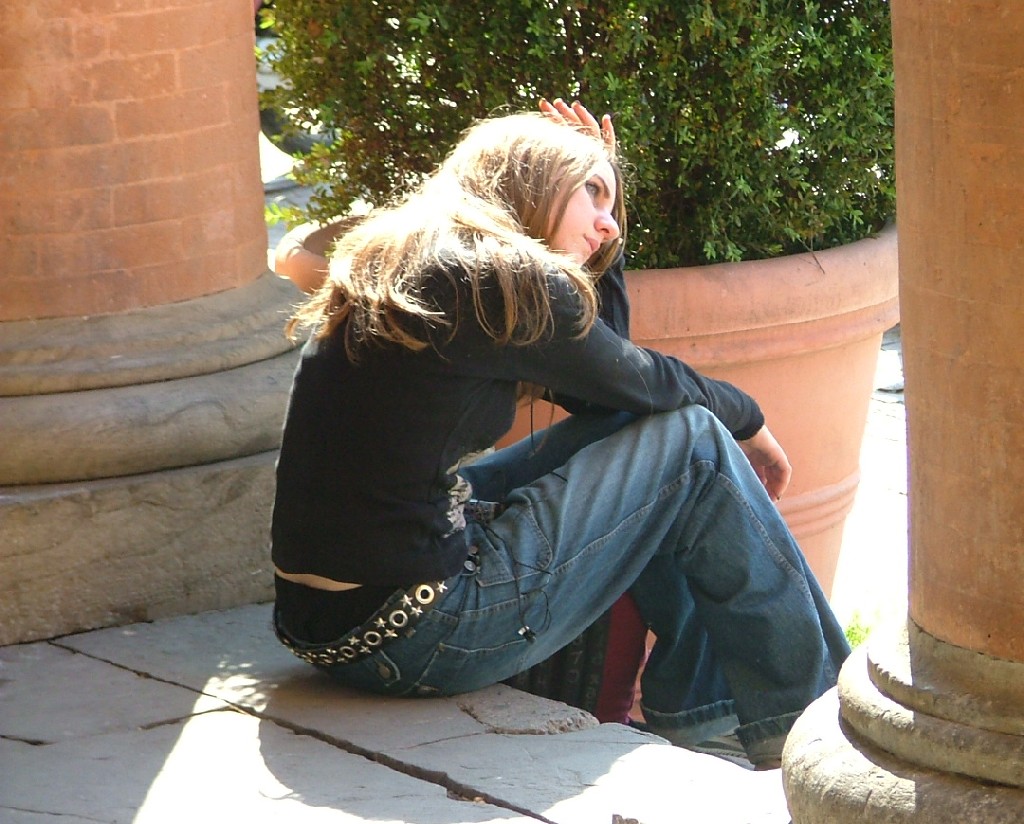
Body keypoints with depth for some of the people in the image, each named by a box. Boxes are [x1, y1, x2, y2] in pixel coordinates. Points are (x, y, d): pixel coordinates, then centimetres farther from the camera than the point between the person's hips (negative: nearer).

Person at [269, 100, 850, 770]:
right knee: (691, 444, 4)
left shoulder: (400, 262, 14)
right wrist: (747, 420, 23)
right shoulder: (502, 280, -12)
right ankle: (804, 713, 17)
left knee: (634, 434, 20)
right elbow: (643, 383, 5)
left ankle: (697, 706, 23)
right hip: (410, 639, -9)